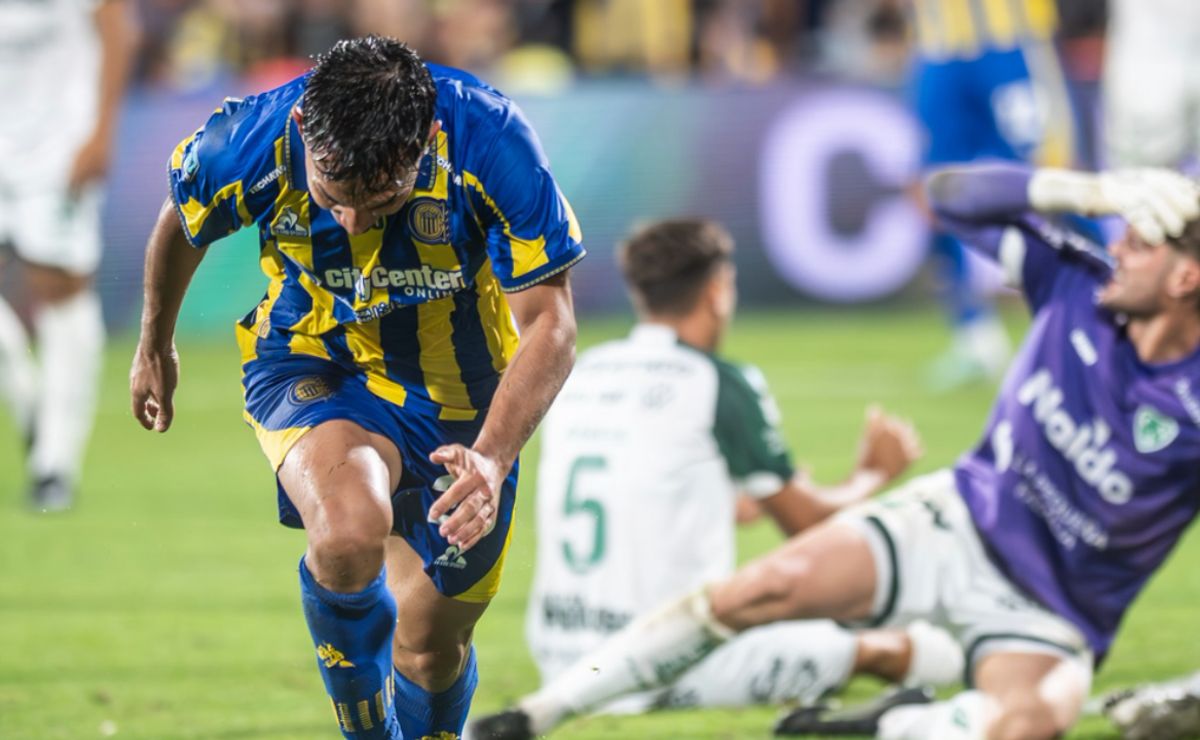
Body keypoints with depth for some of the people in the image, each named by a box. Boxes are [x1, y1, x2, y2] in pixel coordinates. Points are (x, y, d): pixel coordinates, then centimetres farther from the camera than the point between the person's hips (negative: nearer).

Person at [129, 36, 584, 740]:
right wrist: (156, 346, 17)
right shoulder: (247, 147, -26)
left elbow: (549, 324, -22)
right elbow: (181, 226, 0)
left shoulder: (491, 144, -30)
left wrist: (492, 458, -38)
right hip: (312, 365, -1)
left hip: (456, 389, 1)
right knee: (350, 532, -34)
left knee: (433, 649, 10)